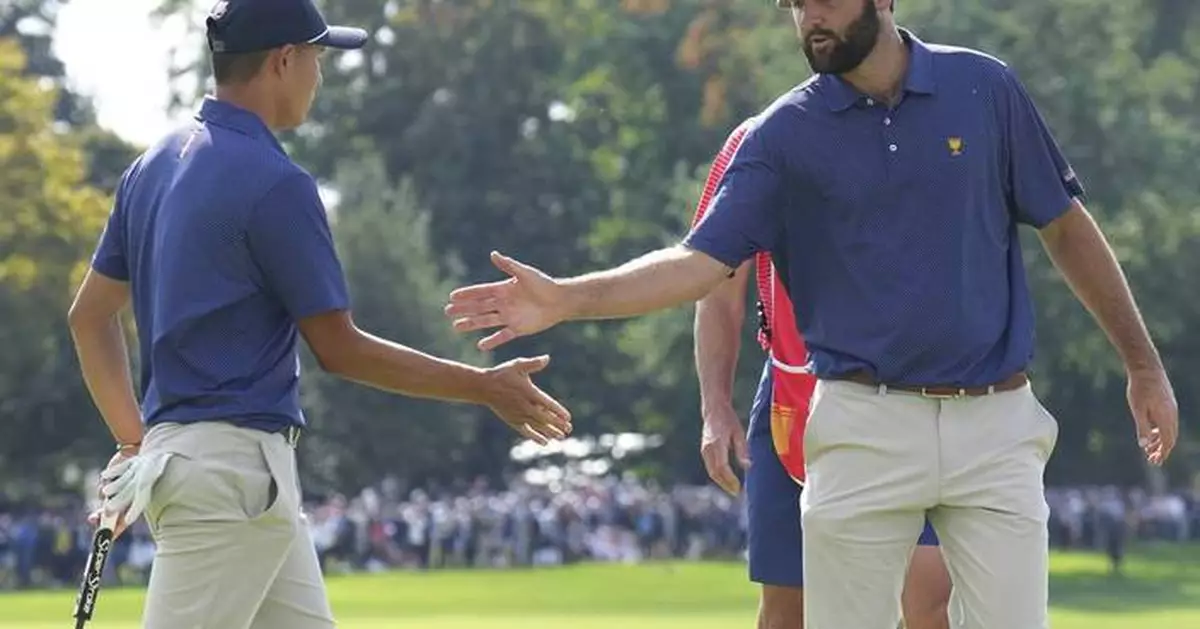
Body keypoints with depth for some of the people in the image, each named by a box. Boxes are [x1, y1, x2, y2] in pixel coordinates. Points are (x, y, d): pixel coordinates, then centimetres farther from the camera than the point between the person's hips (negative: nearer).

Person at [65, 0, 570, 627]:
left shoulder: (153, 167, 12)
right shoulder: (274, 182, -14)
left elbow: (90, 315, 16)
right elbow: (339, 348, -11)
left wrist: (135, 440, 22)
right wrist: (484, 388, -3)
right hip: (235, 465, -9)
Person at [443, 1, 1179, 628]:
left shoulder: (986, 90, 3)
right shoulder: (785, 134, 1)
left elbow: (1068, 229, 10)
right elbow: (702, 261, -7)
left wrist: (1145, 365, 10)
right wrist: (569, 299, -21)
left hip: (996, 425, 0)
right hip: (867, 426, 0)